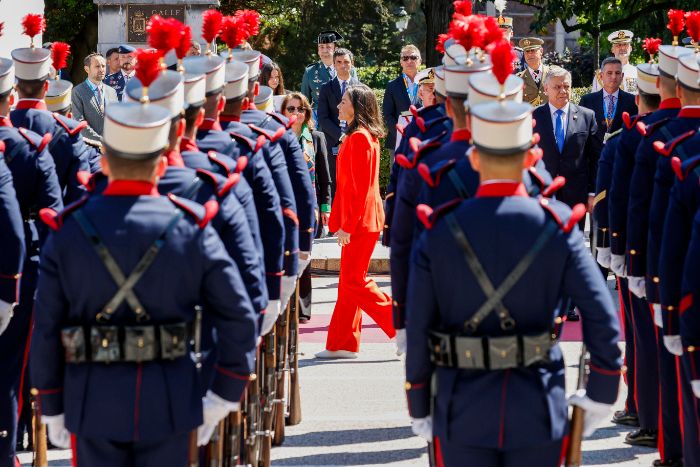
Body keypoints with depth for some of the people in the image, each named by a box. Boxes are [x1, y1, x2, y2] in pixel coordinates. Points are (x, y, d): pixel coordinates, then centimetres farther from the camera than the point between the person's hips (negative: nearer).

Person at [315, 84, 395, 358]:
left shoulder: (359, 138, -16)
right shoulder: (360, 136, 14)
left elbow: (359, 188, -20)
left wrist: (347, 225, -19)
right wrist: (343, 222, 19)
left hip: (360, 222, -10)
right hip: (359, 221, 10)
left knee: (354, 282, -7)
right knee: (348, 281, 11)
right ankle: (342, 344, 14)